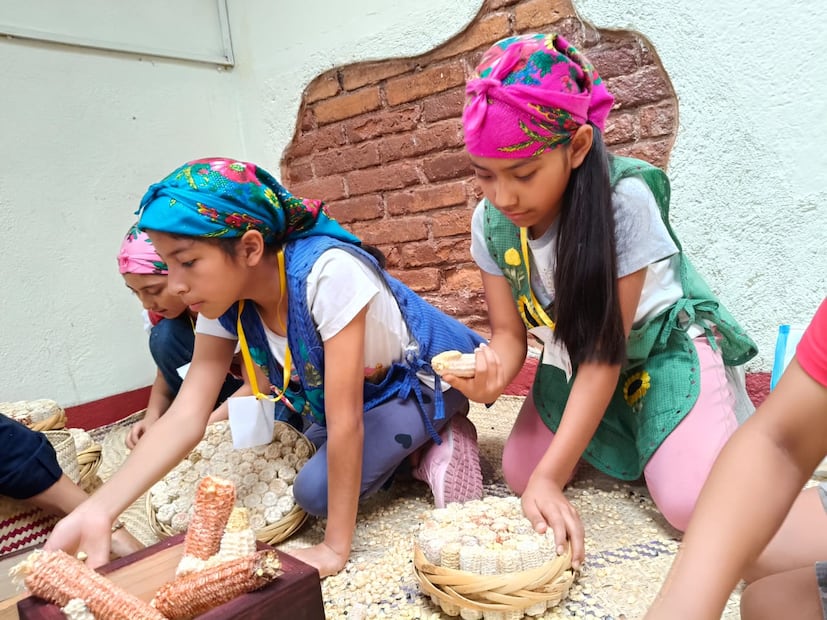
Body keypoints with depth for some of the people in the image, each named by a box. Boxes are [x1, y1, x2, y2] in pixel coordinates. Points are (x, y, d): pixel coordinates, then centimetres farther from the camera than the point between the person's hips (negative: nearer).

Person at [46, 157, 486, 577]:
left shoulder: (327, 271, -37)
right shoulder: (224, 300, -14)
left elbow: (346, 421, -33)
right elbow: (185, 418, -17)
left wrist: (335, 548, -25)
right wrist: (97, 511, -29)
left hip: (427, 378, -7)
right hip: (362, 391, 7)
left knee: (316, 490, -19)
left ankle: (439, 443, 0)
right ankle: (413, 446, 15)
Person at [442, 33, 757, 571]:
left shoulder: (624, 200, -31)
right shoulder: (491, 221, -16)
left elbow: (606, 353, -28)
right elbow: (510, 332, -9)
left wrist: (550, 477, -29)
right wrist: (493, 375, -35)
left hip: (663, 347, -4)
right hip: (575, 359, 5)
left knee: (691, 503, -22)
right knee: (518, 475, -7)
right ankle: (617, 440, 20)